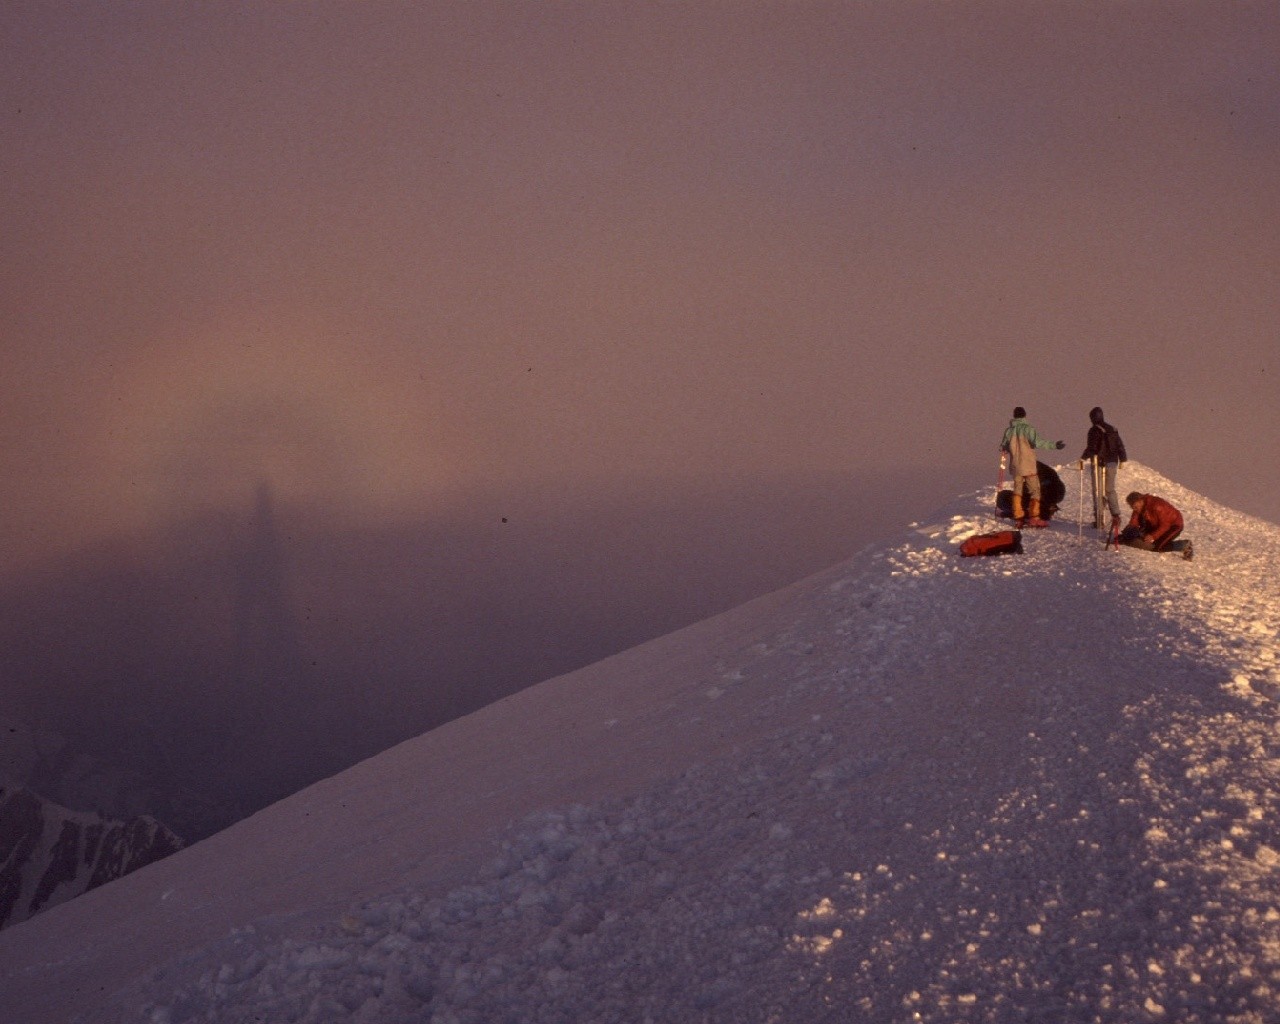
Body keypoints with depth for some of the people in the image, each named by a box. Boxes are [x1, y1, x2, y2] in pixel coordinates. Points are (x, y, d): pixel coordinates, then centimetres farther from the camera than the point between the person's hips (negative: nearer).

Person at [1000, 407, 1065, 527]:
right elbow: (1037, 442, -20)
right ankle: (1034, 517, -8)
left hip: (1015, 466, 5)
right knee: (1035, 490, 1)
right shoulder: (1028, 428, -9)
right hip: (1028, 466, -5)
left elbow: (1002, 447, 11)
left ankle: (1018, 517, 10)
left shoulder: (1009, 431, 5)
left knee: (1017, 490, 12)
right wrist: (1054, 445, -17)